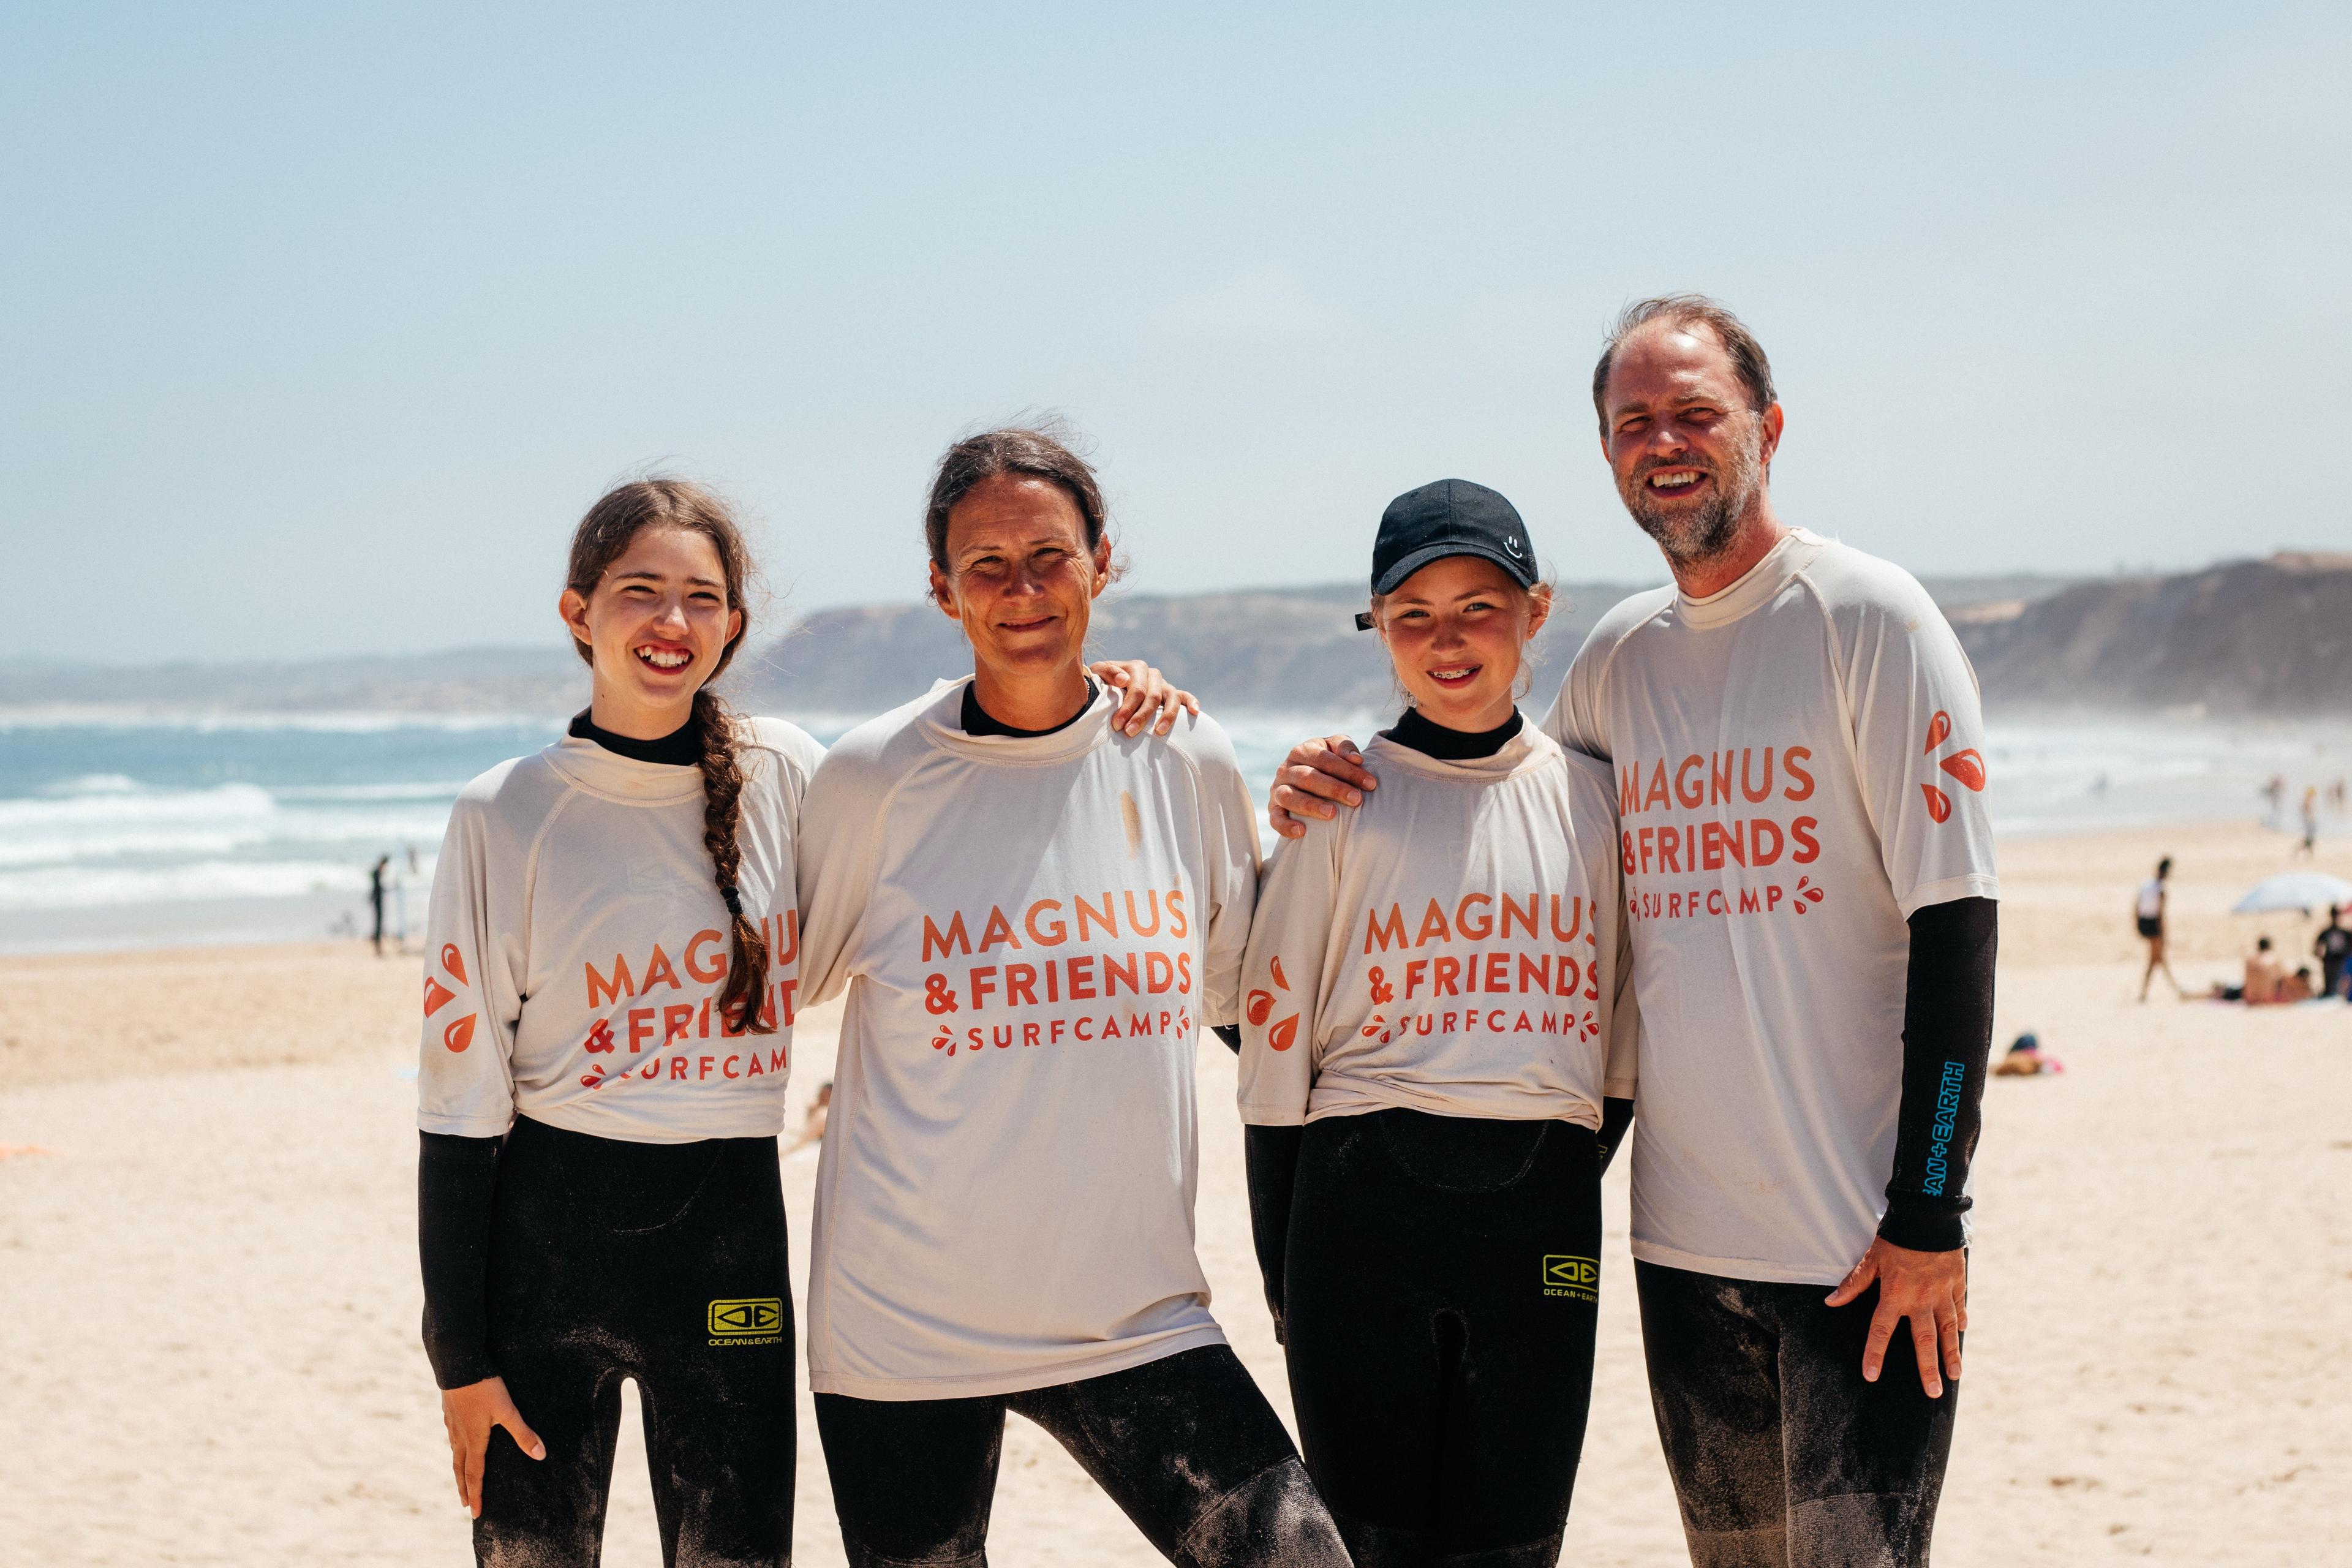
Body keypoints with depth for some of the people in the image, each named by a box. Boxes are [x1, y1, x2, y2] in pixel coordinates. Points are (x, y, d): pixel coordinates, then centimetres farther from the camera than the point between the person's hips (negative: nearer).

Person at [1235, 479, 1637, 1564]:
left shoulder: (1593, 794, 8)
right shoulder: (1342, 800, 1)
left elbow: (1623, 1041, 13)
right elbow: (1273, 1033, 1)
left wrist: (1561, 1193, 6)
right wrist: (1284, 1276, -1)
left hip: (1542, 1211, 2)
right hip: (1363, 1201, -2)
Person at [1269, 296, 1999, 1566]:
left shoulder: (1870, 619, -7)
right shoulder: (1617, 659, 10)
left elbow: (1952, 924, -11)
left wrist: (1929, 1215, -15)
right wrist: (1341, 790, 5)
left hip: (1867, 1243, -5)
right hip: (1683, 1235, 6)